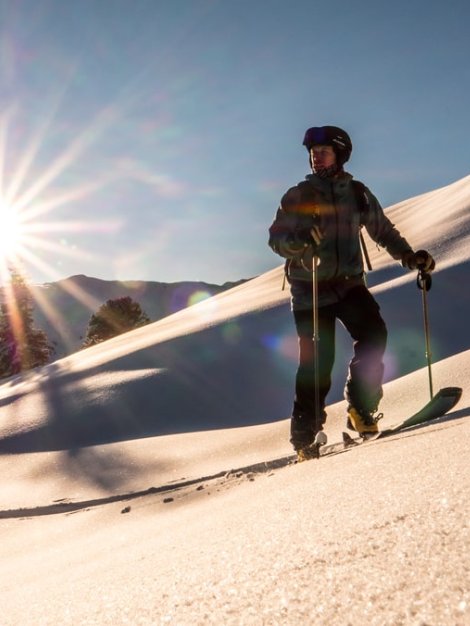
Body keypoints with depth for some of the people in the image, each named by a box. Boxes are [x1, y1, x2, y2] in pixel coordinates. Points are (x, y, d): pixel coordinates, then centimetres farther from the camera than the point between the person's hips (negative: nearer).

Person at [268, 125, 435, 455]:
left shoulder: (358, 194, 8)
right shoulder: (298, 196, 1)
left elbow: (383, 230, 17)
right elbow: (276, 238, -5)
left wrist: (409, 255, 2)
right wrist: (298, 239, -27)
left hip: (350, 283, 2)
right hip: (310, 289, -2)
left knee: (374, 334, -22)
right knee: (317, 361, -6)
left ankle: (360, 408, -7)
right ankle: (305, 432, 9)